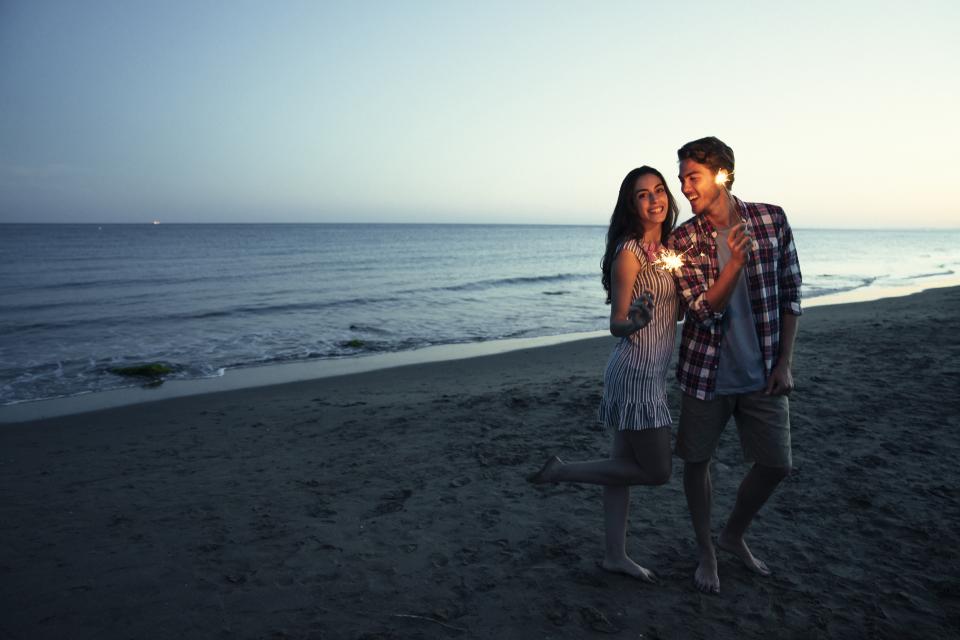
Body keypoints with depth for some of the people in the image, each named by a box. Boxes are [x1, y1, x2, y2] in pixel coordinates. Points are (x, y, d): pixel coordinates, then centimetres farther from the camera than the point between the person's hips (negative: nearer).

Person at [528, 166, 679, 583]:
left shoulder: (665, 247, 11)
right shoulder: (629, 252, -15)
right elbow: (616, 324, -16)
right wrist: (635, 321, -35)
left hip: (652, 373, 9)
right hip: (635, 372, -9)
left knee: (624, 464, 13)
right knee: (656, 471, -1)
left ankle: (615, 556, 23)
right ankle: (561, 471, 9)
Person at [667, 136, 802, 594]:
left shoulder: (772, 220, -4)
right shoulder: (683, 241, -8)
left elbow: (790, 294, 1)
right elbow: (704, 312, -13)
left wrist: (784, 362, -2)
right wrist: (735, 262, -28)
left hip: (763, 373, 2)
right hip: (707, 371, -1)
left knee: (775, 464, 6)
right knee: (697, 461, 7)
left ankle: (734, 535, 33)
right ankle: (706, 551, 29)